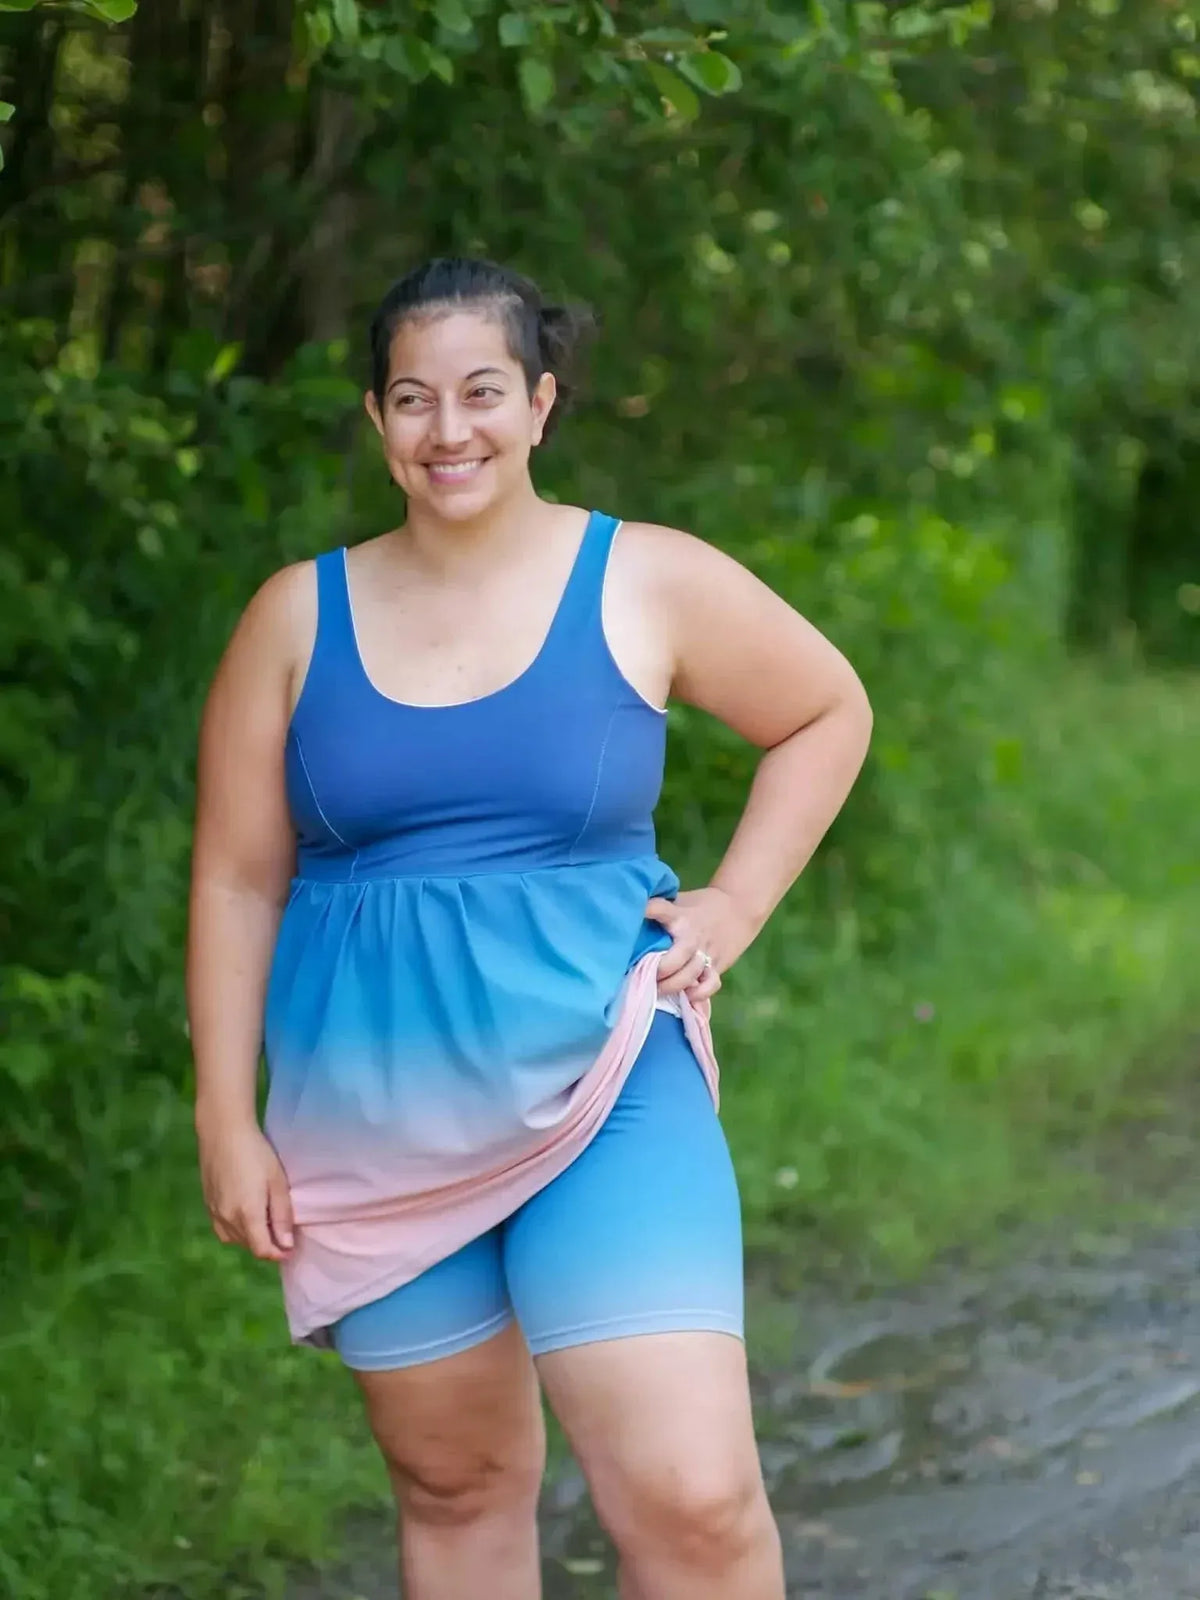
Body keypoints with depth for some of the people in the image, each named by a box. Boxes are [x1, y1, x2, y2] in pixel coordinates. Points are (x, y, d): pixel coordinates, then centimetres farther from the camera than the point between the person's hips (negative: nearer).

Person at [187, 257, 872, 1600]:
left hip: (603, 1099, -2)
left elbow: (828, 714, 14)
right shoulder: (299, 618, 3)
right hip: (376, 1124, 2)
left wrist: (733, 910, 3)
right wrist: (227, 1124, 1)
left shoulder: (650, 585, -1)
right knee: (453, 1486, 11)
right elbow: (236, 883, 6)